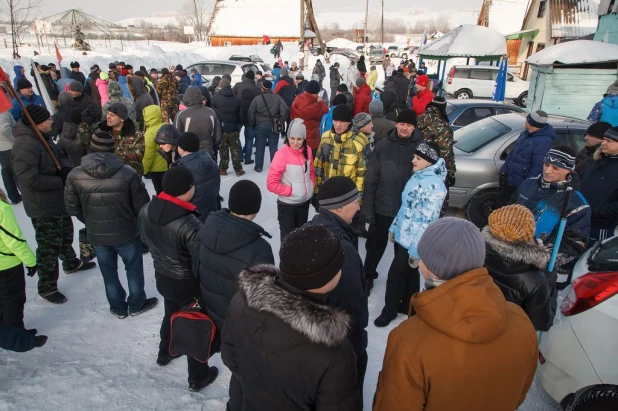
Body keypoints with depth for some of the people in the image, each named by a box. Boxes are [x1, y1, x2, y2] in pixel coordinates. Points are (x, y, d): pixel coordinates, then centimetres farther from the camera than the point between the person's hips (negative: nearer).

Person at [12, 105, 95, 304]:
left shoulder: (42, 136, 1)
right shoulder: (25, 145, -28)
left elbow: (58, 158, 15)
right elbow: (31, 180, -32)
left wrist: (65, 169, -7)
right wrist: (61, 180, -23)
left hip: (59, 199, 10)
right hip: (43, 207, -10)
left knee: (65, 235, 28)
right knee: (49, 247, 3)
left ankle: (71, 263, 52)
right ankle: (47, 287, 20)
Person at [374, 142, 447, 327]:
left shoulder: (434, 185, -23)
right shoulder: (417, 177, 6)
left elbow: (428, 220, -24)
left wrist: (417, 249, -22)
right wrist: (394, 227, 18)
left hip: (413, 242, -8)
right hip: (402, 235, 8)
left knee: (396, 273, 3)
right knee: (409, 273, 21)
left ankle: (389, 310, 24)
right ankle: (408, 306, 38)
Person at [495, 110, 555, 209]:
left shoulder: (543, 142, -23)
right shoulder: (525, 134, 6)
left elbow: (538, 168, -25)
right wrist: (503, 172, 12)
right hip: (510, 182, 9)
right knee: (498, 206, 17)